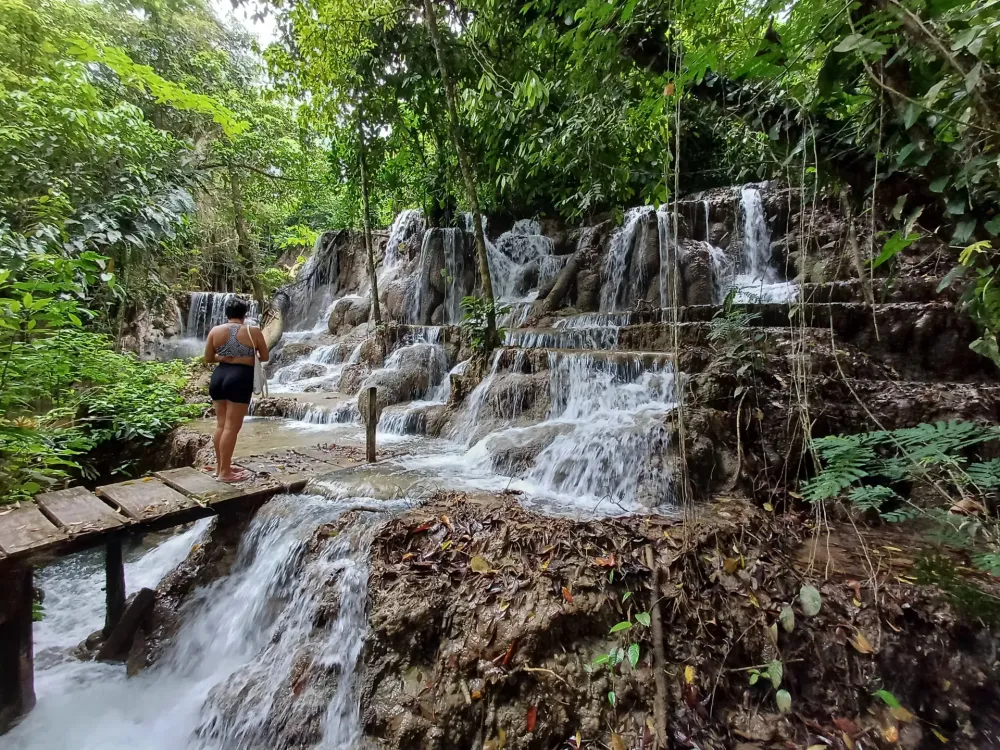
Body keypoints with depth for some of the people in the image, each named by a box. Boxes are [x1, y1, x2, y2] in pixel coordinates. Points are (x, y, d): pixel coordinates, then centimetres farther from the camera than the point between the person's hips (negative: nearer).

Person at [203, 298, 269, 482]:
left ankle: (220, 466, 23)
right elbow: (265, 357, 4)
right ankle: (225, 472, 2)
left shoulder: (215, 330, 5)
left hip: (218, 376, 5)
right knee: (232, 427, -2)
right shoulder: (254, 332, -4)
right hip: (240, 379, -5)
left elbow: (208, 358, 9)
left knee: (221, 424, 14)